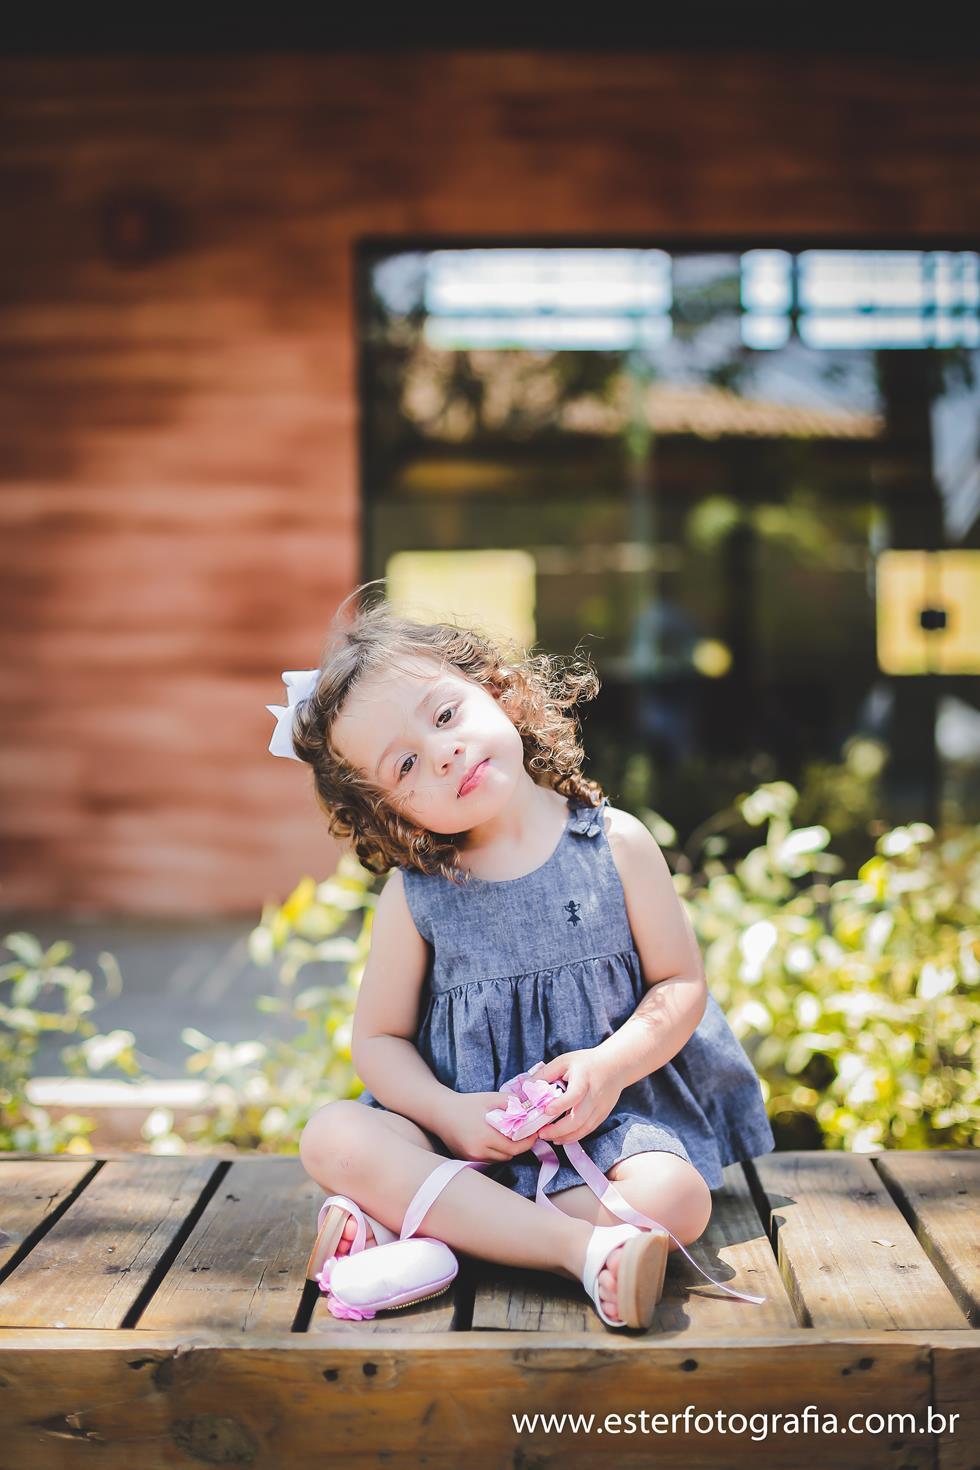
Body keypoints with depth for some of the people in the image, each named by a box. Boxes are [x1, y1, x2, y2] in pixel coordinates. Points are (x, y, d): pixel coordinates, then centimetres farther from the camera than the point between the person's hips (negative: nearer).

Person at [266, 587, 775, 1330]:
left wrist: (611, 1065, -19)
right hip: (468, 1129, 1)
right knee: (333, 1138, -26)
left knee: (674, 1199, -31)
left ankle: (407, 1223, -24)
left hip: (612, 1111, -1)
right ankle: (582, 1248, -34)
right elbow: (378, 1037, 4)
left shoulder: (616, 845, -3)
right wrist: (448, 1113, -16)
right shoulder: (413, 897, -1)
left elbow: (682, 983, 0)